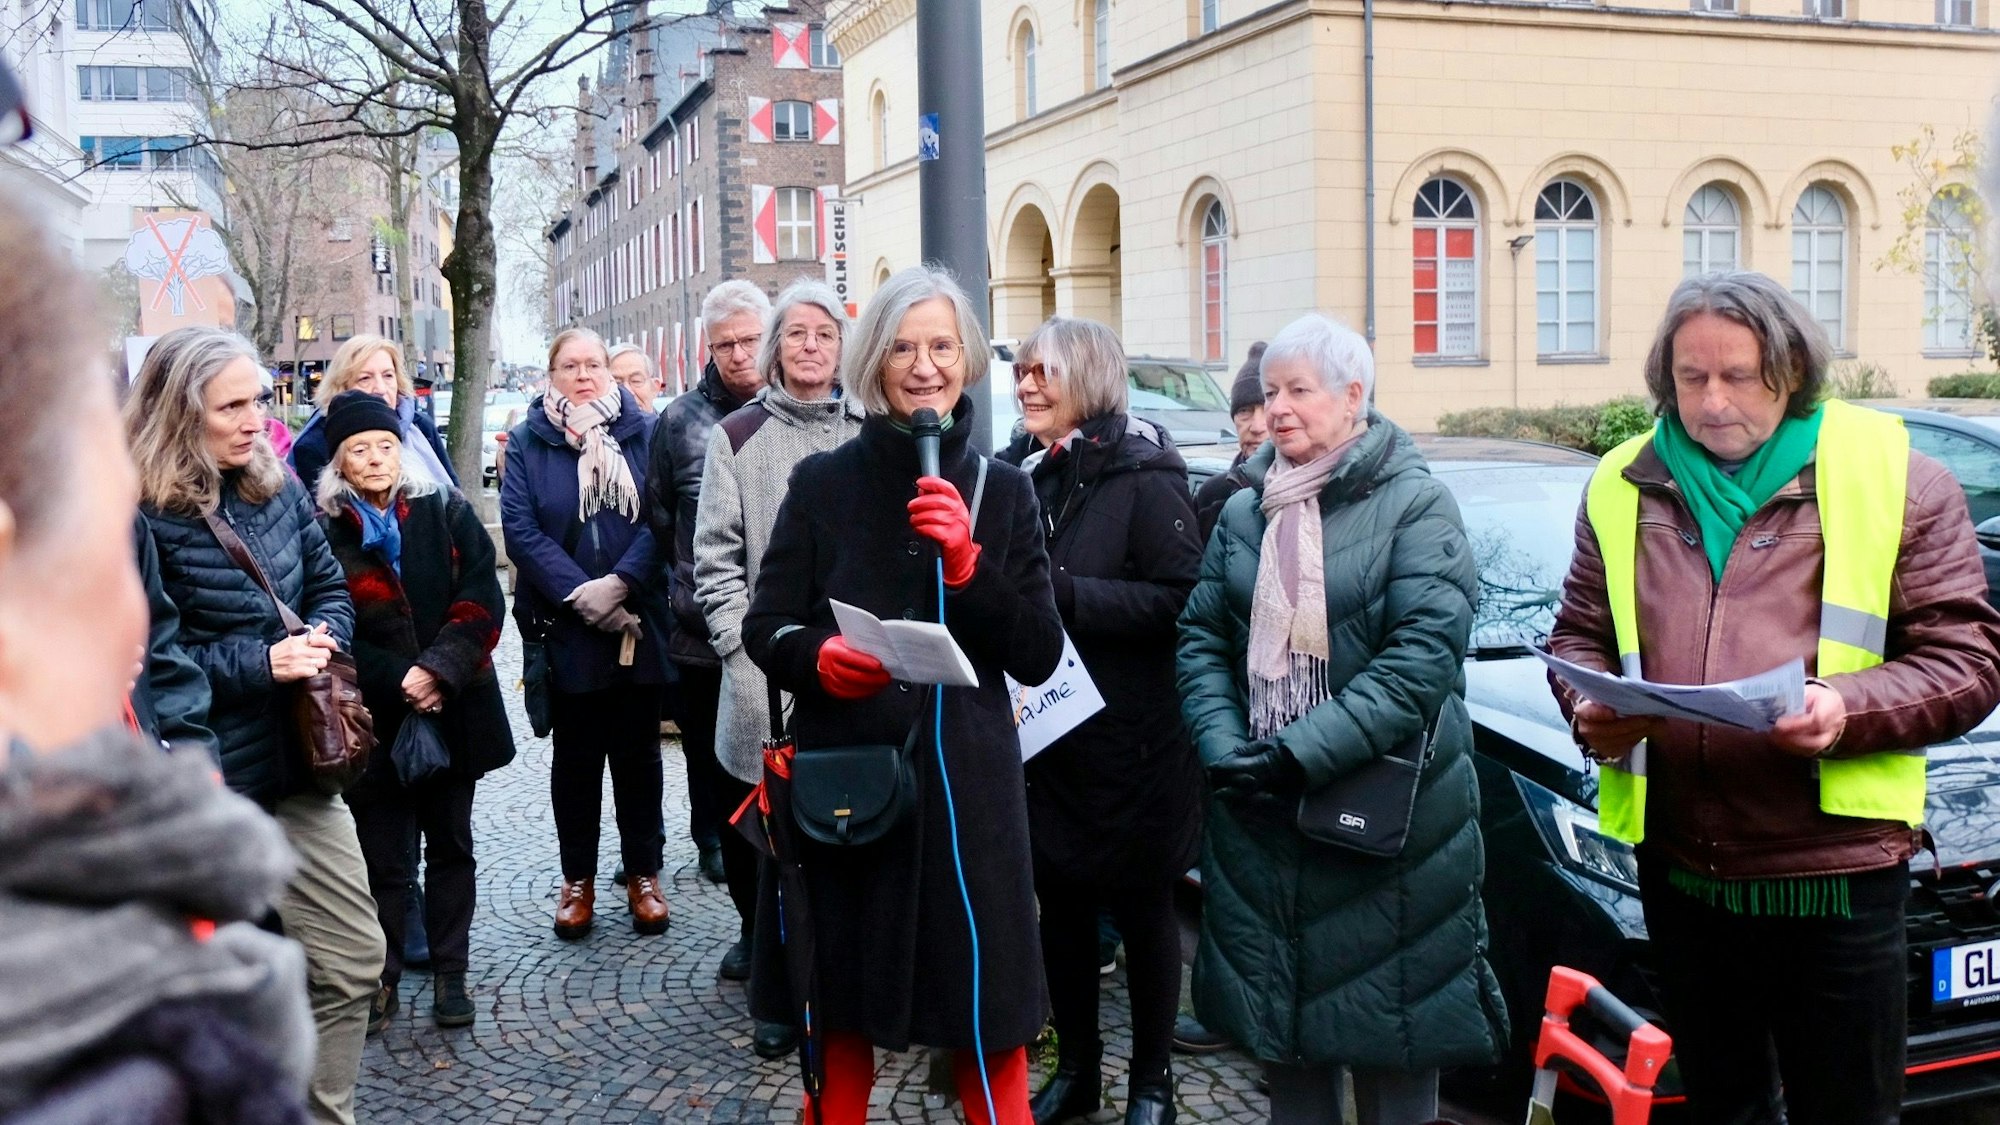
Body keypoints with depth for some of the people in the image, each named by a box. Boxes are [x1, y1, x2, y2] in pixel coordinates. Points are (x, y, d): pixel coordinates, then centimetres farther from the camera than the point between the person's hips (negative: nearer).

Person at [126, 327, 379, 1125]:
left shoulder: (276, 485, 4)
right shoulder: (142, 515, -15)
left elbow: (328, 584, 13)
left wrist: (323, 644, -8)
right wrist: (261, 664, -21)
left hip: (297, 761, 6)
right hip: (209, 784, -6)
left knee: (353, 957, 8)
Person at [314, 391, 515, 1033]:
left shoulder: (446, 513, 2)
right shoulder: (323, 530, -3)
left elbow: (481, 602, -5)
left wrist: (439, 670, -17)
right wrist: (397, 680, -16)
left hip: (454, 709, 2)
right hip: (375, 719, -2)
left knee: (450, 845, 11)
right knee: (382, 855, 5)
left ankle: (450, 974, 21)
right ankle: (381, 979, 18)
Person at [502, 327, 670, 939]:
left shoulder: (642, 431, 2)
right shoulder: (528, 440, 2)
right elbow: (520, 528, -7)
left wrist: (619, 584, -18)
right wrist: (579, 594, -16)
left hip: (639, 623, 0)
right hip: (564, 629, 0)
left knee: (637, 751, 10)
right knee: (575, 755, 9)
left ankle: (643, 873, 22)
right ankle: (578, 879, 21)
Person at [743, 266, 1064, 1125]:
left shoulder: (1002, 490, 4)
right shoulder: (822, 483, 1)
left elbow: (1040, 656, -2)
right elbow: (764, 626, 1)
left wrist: (966, 560, -16)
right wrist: (820, 657, -20)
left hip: (965, 783, 0)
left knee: (988, 1022, 3)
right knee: (840, 1013, 12)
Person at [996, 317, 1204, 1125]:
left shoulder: (1141, 475, -11)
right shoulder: (1021, 470, 7)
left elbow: (1179, 598, -20)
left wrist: (1059, 592, -24)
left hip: (1127, 738, -5)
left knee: (1141, 908, 9)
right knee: (1060, 901, 13)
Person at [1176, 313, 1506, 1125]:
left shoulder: (1415, 504, -6)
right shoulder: (1244, 514, 11)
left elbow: (1426, 652, -16)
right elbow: (1201, 638, 7)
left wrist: (1306, 752, -22)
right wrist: (1223, 746, -11)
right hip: (1258, 816, 5)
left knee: (1390, 1032, 4)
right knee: (1280, 1017, 14)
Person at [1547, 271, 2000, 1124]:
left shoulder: (1894, 478, -3)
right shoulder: (1623, 488, 7)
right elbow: (1579, 633, 15)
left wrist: (1848, 706, -21)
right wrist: (1588, 708, -6)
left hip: (1835, 873, -3)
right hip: (1679, 868, 3)